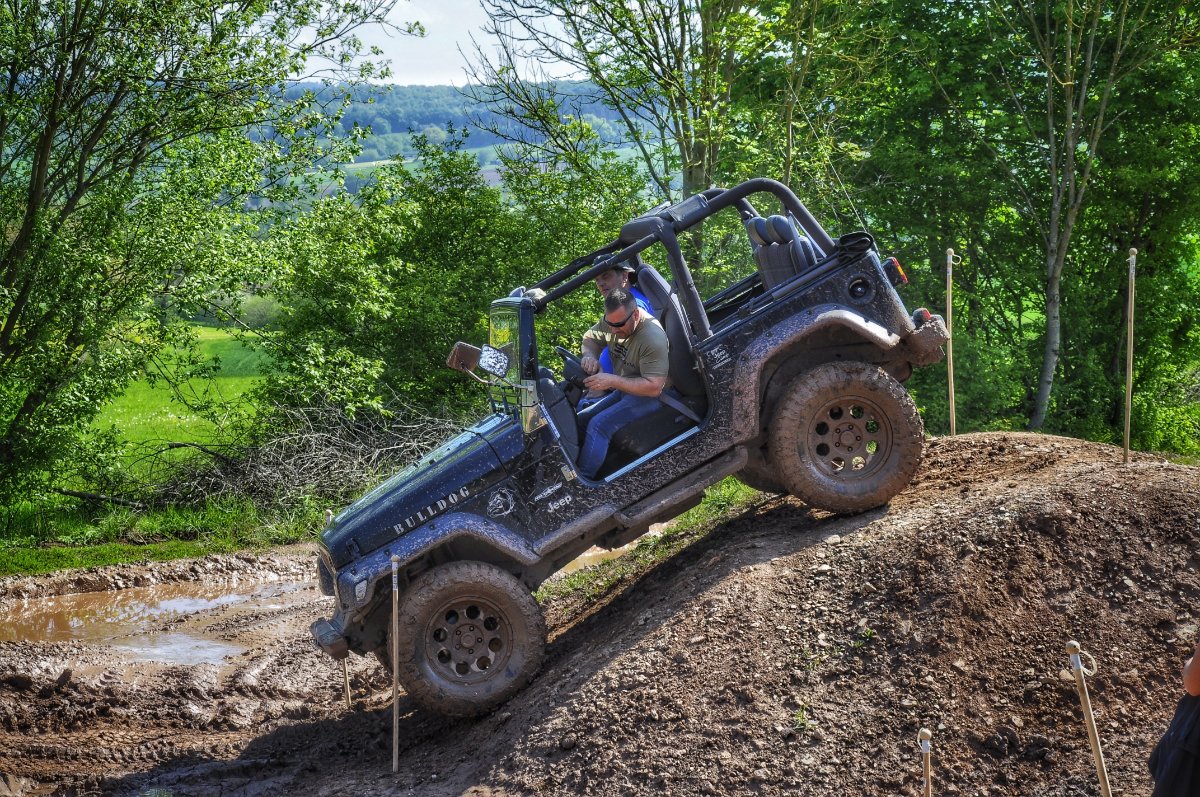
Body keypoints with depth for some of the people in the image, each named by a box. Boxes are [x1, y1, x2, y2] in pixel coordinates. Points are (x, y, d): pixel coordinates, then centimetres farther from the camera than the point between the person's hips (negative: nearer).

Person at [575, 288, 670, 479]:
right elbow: (590, 338, 12)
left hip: (647, 395, -9)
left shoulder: (653, 338, -29)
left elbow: (654, 387, -31)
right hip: (620, 387, 9)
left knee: (599, 425, -25)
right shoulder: (612, 320, -5)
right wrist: (589, 355, -12)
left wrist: (612, 381, -33)